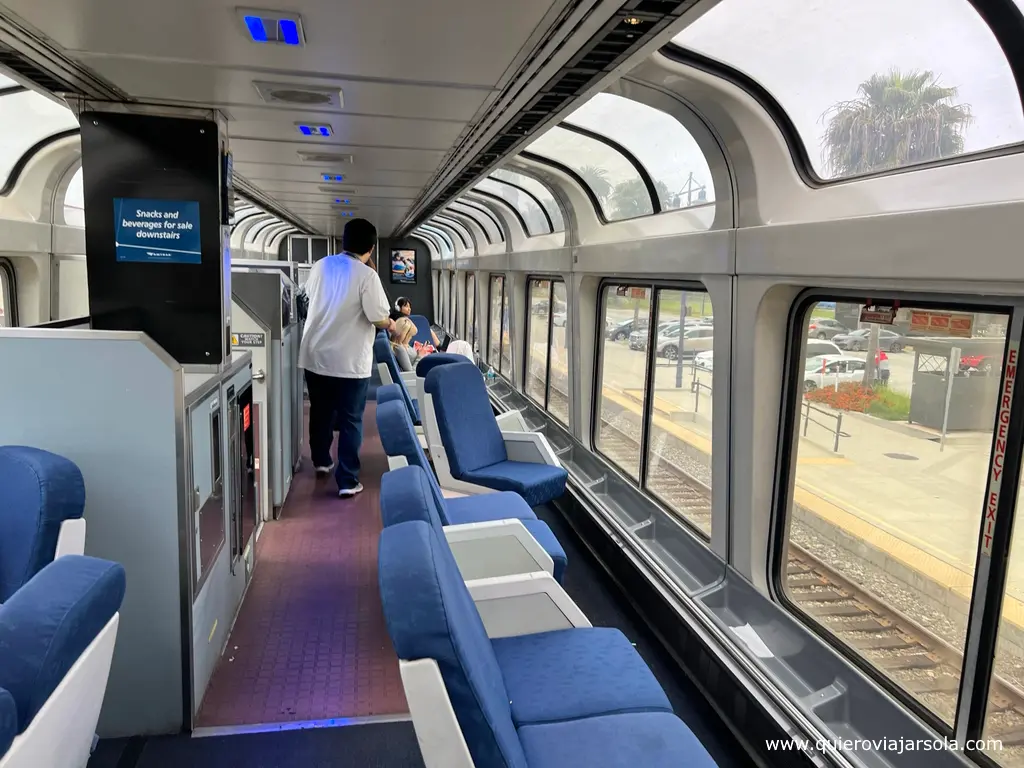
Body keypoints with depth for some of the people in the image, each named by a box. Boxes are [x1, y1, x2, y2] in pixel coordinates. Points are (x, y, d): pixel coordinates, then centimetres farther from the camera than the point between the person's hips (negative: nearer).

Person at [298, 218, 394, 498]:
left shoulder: (321, 265, 3)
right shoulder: (367, 275, -15)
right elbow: (379, 318, -17)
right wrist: (390, 324, 5)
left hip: (315, 355, 6)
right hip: (350, 361, -6)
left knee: (321, 412, 22)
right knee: (350, 420, 3)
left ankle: (321, 461, 40)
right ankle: (347, 480, 5)